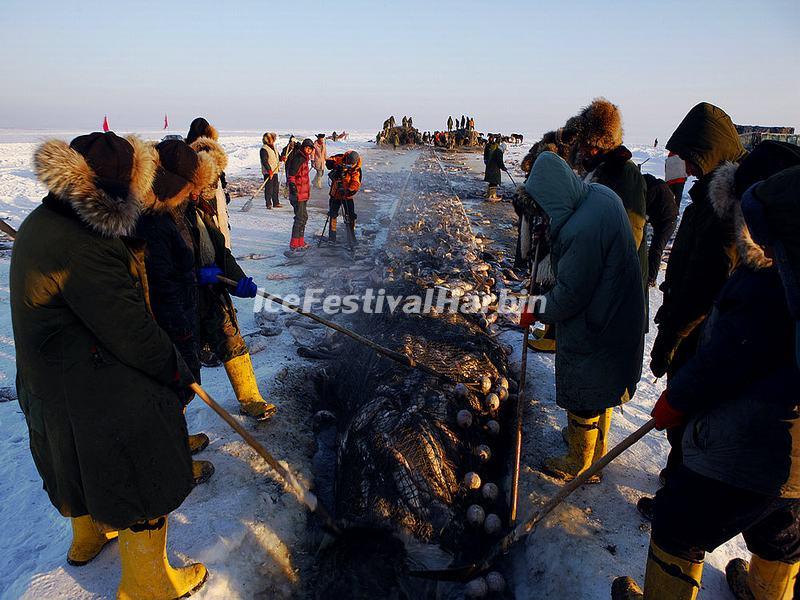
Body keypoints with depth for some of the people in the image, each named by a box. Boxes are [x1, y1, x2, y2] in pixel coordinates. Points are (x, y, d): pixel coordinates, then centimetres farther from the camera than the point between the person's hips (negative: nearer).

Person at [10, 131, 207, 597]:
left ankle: (90, 535, 58)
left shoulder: (42, 222, 0)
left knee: (90, 465, 32)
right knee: (143, 485, 10)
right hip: (101, 397, -10)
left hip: (54, 380, 10)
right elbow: (132, 334, -25)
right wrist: (177, 371, -10)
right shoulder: (84, 250, -31)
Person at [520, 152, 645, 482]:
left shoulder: (581, 229, -33)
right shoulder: (601, 194, -3)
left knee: (582, 397, 10)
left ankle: (580, 465, 31)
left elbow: (570, 294, -25)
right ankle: (596, 447, 48)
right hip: (615, 314, 10)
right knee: (600, 387, 26)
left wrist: (537, 312, -8)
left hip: (591, 325, -10)